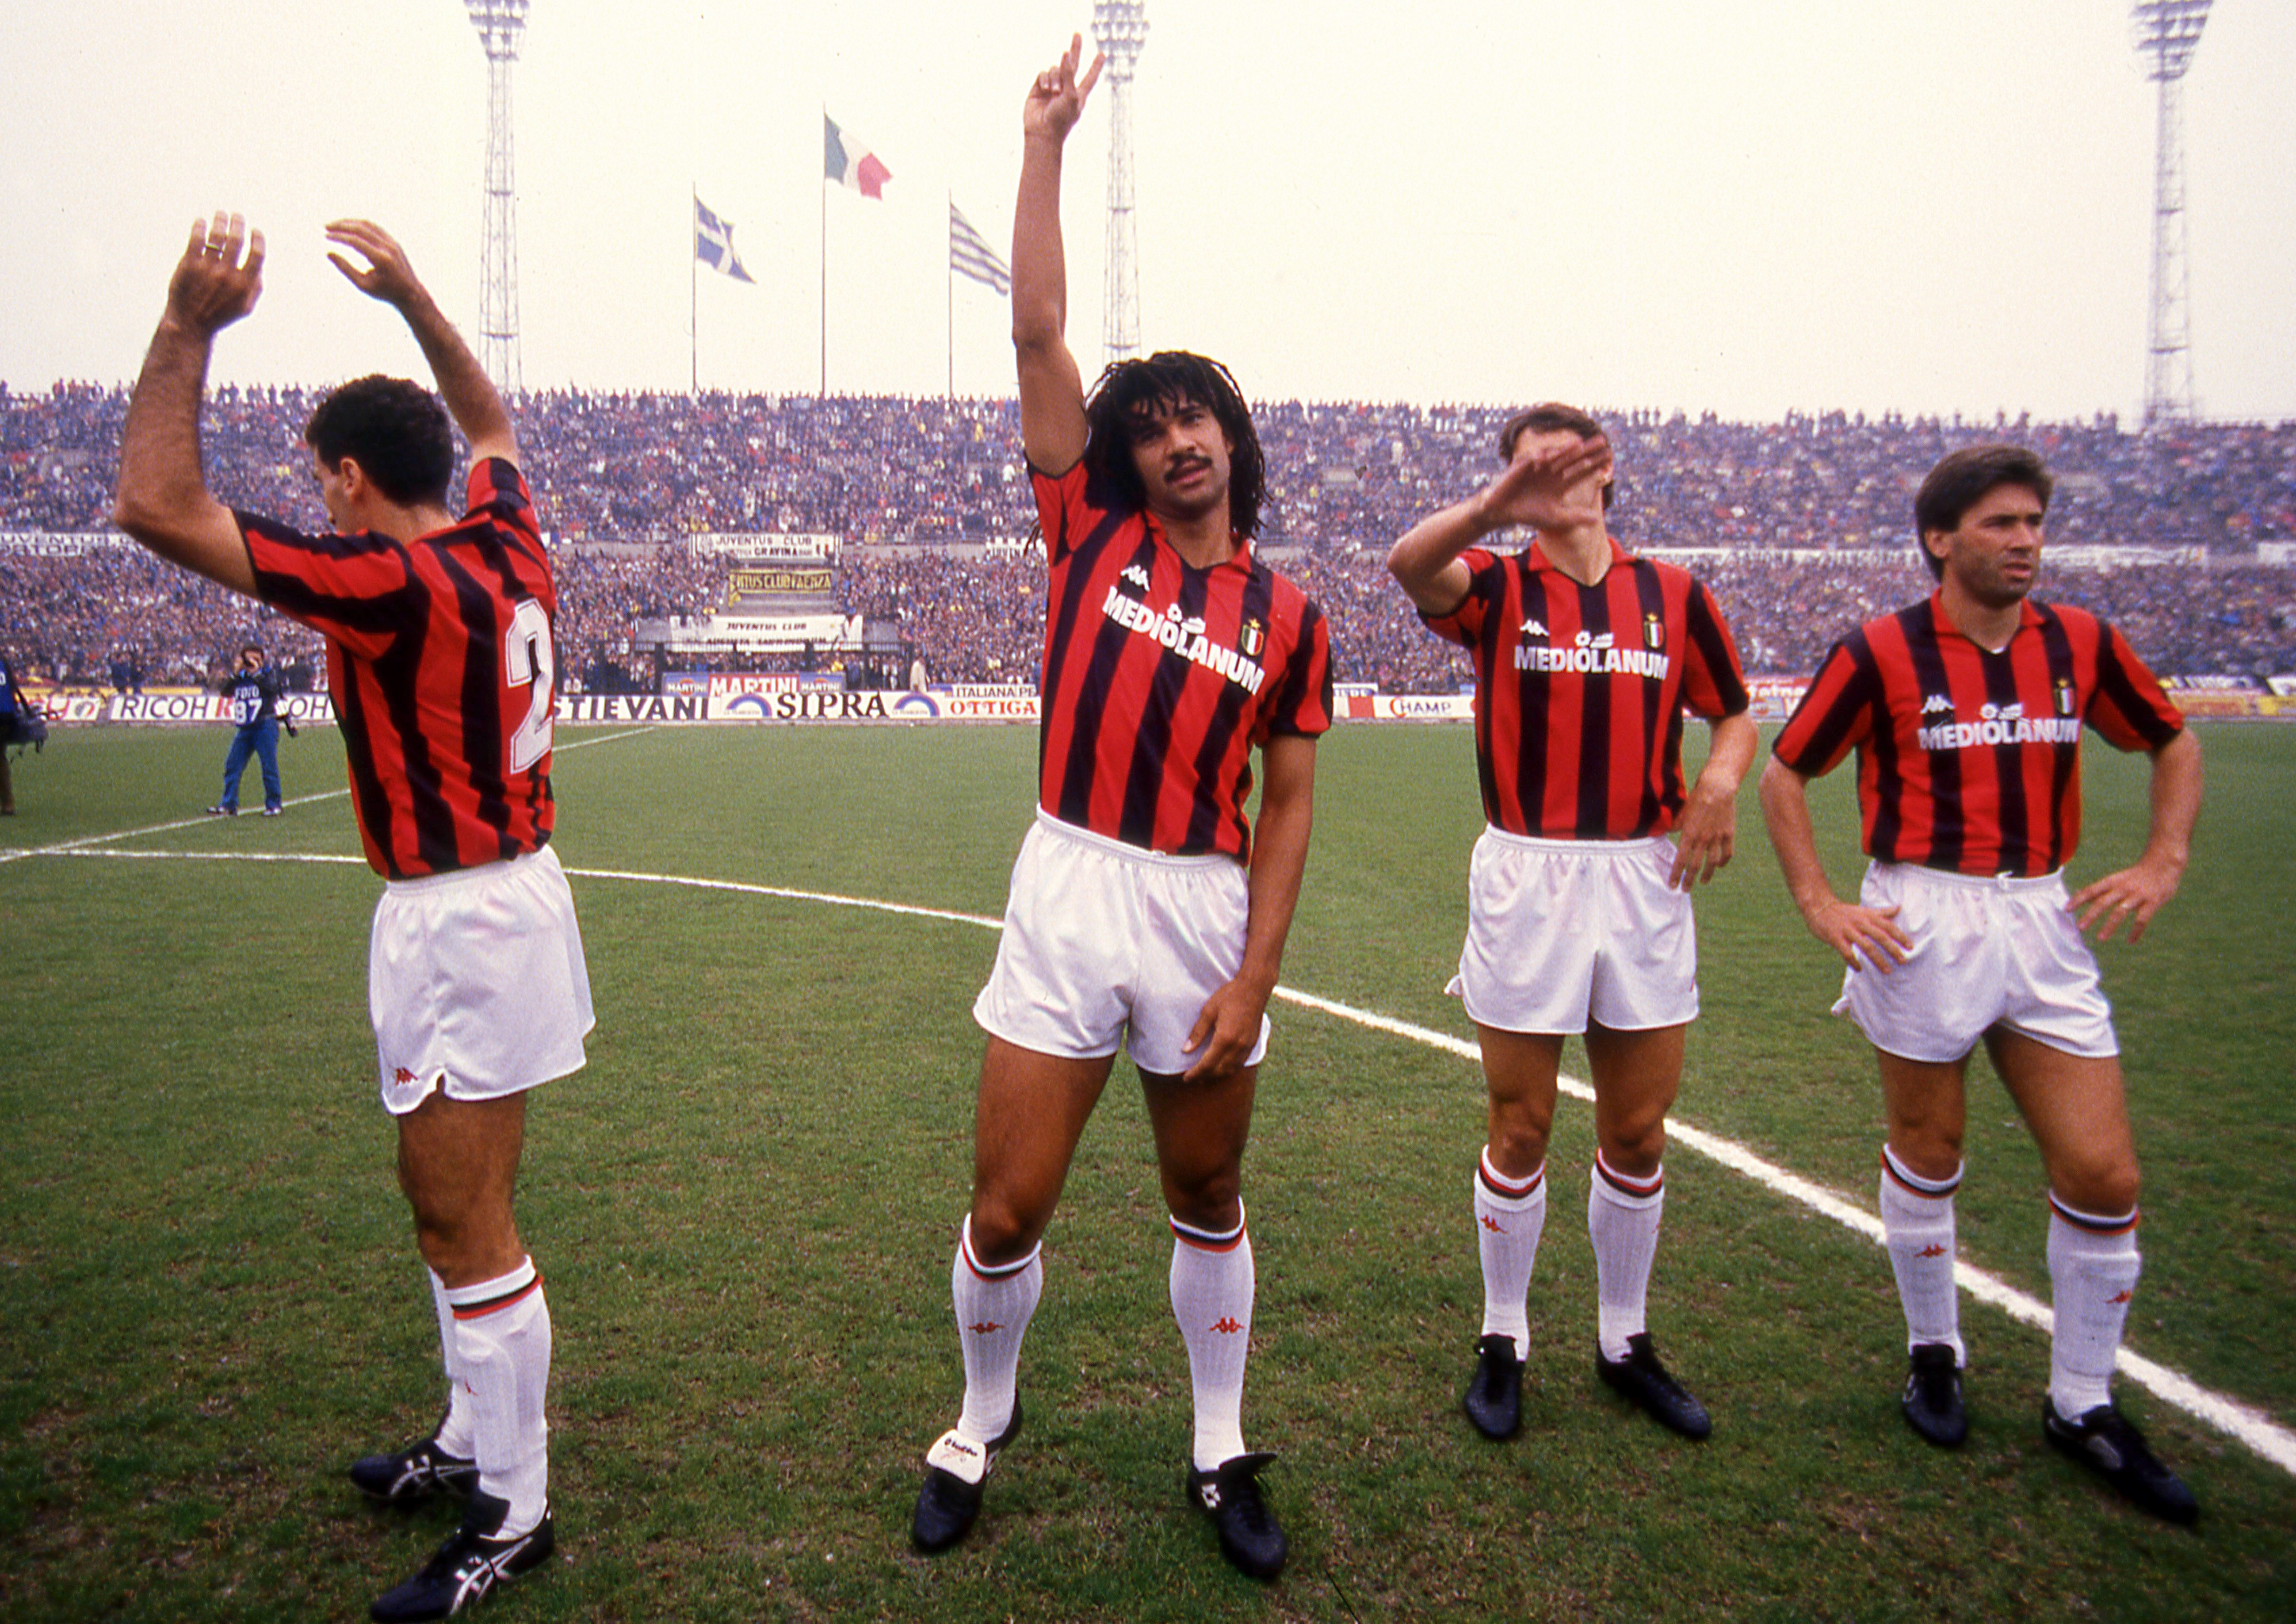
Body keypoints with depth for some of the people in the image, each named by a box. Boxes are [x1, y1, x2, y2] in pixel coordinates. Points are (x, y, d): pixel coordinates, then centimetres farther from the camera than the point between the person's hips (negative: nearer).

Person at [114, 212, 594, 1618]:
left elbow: (157, 506, -18)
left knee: (464, 1225, 1)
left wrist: (190, 328, -12)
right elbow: (490, 422, 27)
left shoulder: (392, 584, -19)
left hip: (457, 922, -10)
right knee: (459, 1206, 21)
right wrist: (412, 300, 23)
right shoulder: (508, 544, 5)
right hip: (507, 891, 10)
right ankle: (478, 1441, 37)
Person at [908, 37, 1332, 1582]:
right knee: (1007, 1208, 3)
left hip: (1208, 909, 1)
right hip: (1068, 893, 0)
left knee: (1210, 1198, 15)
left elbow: (1287, 809, 3)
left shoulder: (1288, 616, 3)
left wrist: (1254, 977, -5)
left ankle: (1223, 1455, 35)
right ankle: (983, 1421, 33)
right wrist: (1046, 142, -2)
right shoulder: (1093, 534, 3)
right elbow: (1039, 333, -1)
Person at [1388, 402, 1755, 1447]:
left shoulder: (1674, 596, 7)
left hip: (1644, 880, 3)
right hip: (1525, 880, -2)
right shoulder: (1496, 587, -2)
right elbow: (1408, 565, -24)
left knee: (1638, 1131, 10)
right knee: (1522, 1128, 5)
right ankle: (1504, 1341, 24)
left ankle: (1624, 1339, 30)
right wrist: (1496, 506, -43)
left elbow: (1733, 714, 17)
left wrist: (1720, 783, -6)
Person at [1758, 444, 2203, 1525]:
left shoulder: (2082, 644, 4)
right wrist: (1819, 904, -8)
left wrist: (2163, 861, 6)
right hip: (1921, 926, -3)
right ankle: (1934, 1354, 34)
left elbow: (2174, 743, 19)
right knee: (1926, 1156, 10)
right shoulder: (1880, 652, -7)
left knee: (2104, 1177, 2)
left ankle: (2083, 1406, 22)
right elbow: (1783, 772, -1)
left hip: (2043, 922, 4)